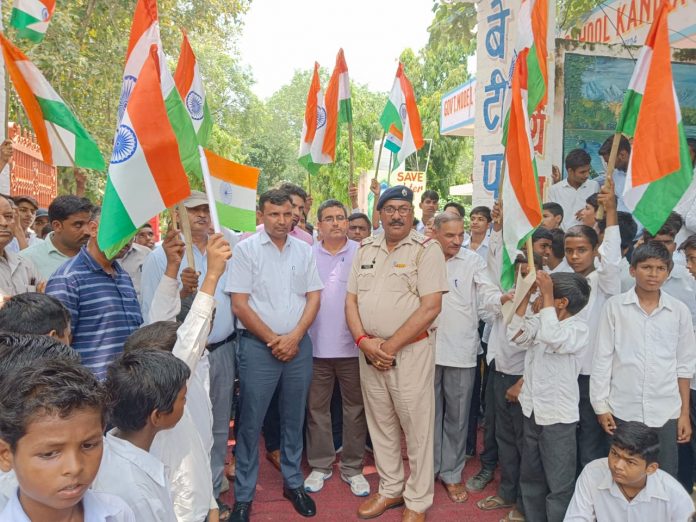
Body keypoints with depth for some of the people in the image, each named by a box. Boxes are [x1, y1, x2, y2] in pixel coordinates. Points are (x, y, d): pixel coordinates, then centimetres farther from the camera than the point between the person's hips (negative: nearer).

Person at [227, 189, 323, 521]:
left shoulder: (304, 250, 6)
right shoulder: (246, 249, -5)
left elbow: (313, 297, 5)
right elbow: (239, 305, -8)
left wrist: (294, 337, -8)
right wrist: (273, 340, -9)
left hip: (299, 345, 3)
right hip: (258, 346, -3)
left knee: (294, 418, 14)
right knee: (250, 422, 5)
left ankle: (293, 482, 32)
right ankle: (243, 495, 20)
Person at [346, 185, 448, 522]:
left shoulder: (426, 249, -8)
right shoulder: (366, 250, 9)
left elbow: (430, 307, -15)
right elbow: (351, 300, 8)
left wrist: (390, 346, -15)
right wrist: (364, 341, -8)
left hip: (410, 351, -5)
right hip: (369, 352, 5)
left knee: (417, 428, 6)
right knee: (380, 424, 16)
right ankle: (390, 489, 35)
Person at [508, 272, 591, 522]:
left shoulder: (579, 328, -14)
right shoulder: (540, 320, 5)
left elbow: (553, 338, -33)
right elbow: (515, 335, -6)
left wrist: (547, 295, -29)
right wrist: (526, 296, -8)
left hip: (558, 415, -7)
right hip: (532, 410, 7)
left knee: (559, 484, 4)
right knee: (530, 476, 20)